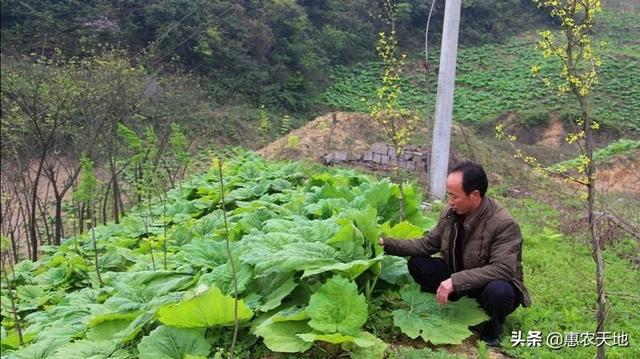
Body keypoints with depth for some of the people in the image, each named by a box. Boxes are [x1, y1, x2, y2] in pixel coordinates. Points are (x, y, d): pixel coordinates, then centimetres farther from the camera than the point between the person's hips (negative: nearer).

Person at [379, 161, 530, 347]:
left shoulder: (504, 224, -28)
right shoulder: (451, 213, -9)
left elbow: (502, 269, -35)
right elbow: (427, 244, 0)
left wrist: (456, 281, -41)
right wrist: (387, 243, -8)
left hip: (495, 285, -5)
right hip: (457, 278, 5)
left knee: (498, 291, -39)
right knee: (417, 263, -9)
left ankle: (493, 327, -4)